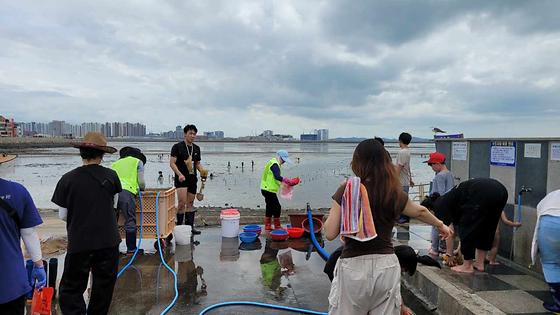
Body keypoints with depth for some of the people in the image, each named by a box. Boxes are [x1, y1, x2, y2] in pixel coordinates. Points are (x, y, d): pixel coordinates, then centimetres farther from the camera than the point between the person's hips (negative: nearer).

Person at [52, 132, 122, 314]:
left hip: (78, 242, -1)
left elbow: (63, 215, -2)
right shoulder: (111, 176, -6)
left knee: (71, 288, 12)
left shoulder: (67, 179, -8)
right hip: (108, 241, 1)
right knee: (104, 285, 17)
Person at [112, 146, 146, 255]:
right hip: (127, 191, -4)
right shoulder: (138, 162, 20)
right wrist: (142, 189, 31)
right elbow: (141, 182, 11)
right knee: (130, 221, 1)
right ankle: (131, 249, 6)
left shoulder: (116, 163, 32)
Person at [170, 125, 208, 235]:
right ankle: (179, 226, -1)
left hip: (193, 178, 6)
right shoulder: (177, 147, -5)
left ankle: (190, 227, 16)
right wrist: (179, 174, -23)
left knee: (190, 203, 10)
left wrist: (202, 171, -1)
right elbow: (172, 163, -9)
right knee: (182, 202, -14)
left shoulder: (196, 148, 12)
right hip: (181, 179, -6)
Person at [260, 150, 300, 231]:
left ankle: (267, 226, 22)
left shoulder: (272, 163, 17)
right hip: (269, 190, -11)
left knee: (270, 208, 16)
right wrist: (288, 181, -32)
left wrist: (287, 181, 13)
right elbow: (277, 177, -31)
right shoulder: (275, 164, -16)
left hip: (266, 189, 11)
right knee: (277, 207, -4)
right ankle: (277, 226, 3)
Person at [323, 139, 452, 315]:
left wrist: (332, 213, 11)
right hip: (386, 266, 3)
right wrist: (440, 225, 40)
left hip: (353, 267, -3)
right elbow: (420, 211, 21)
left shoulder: (346, 191, -10)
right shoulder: (395, 194, 0)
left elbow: (330, 234, -8)